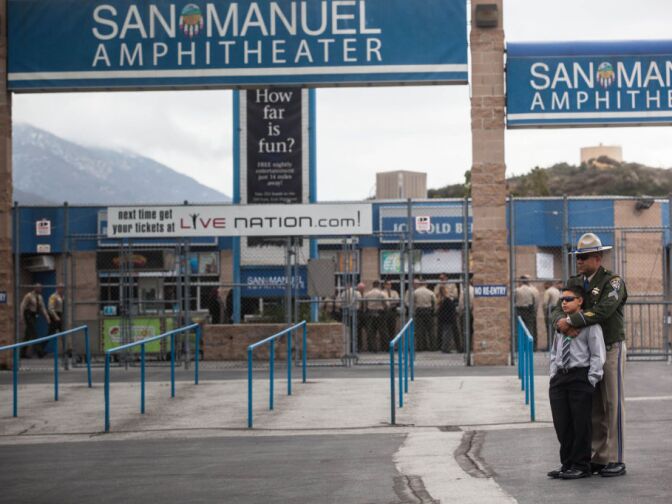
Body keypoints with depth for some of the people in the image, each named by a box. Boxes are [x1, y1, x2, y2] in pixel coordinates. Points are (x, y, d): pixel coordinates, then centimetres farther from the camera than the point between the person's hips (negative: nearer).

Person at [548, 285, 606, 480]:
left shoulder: (589, 325, -5)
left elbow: (598, 354, -8)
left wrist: (591, 380, -13)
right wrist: (553, 375, 12)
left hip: (581, 377, -6)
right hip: (559, 378, 6)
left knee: (580, 424, -2)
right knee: (561, 424, 7)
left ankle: (581, 466, 6)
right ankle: (566, 463, 18)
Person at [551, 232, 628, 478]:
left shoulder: (613, 282, -12)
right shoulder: (574, 283, 8)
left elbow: (603, 310, -28)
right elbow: (558, 310, 0)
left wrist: (571, 321, -26)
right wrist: (563, 324, -23)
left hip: (611, 349, -6)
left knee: (613, 404, -3)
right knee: (594, 407, 8)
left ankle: (615, 460, 0)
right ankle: (598, 458, 13)